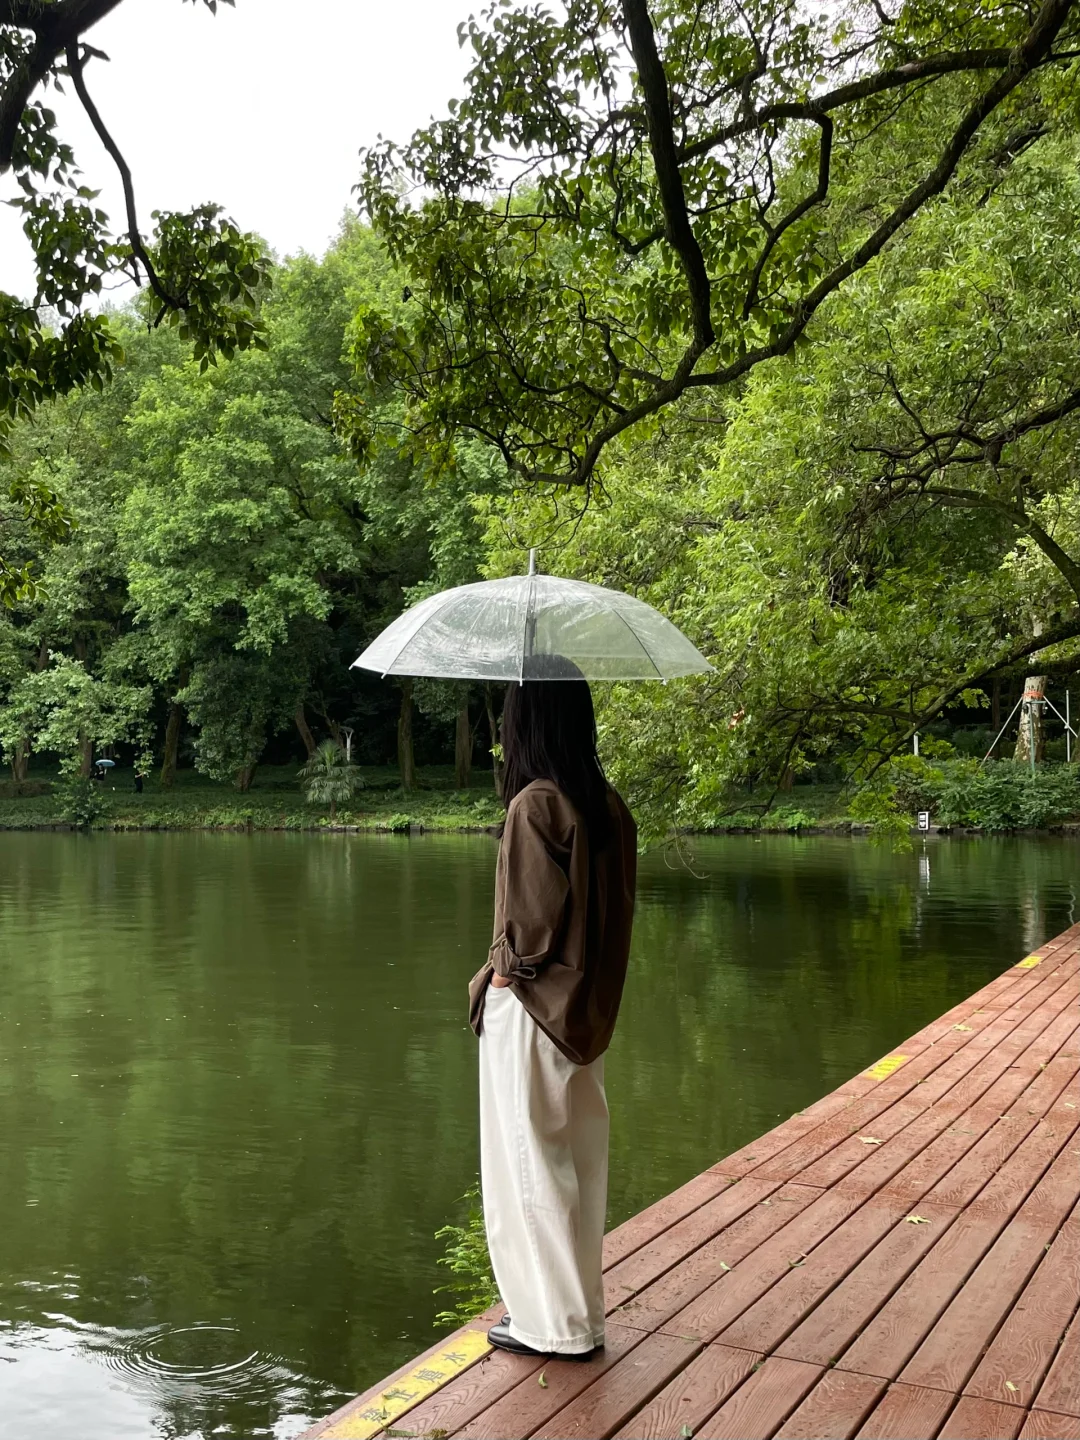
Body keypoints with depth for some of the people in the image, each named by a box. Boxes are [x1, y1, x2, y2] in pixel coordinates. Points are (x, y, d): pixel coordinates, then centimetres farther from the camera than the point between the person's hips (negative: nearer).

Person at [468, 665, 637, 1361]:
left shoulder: (534, 805, -20)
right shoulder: (610, 806, 3)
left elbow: (534, 917, -20)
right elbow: (614, 910, 5)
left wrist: (502, 972, -5)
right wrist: (585, 983, 10)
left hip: (530, 1008, -8)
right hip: (586, 1010, 8)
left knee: (530, 1162, 7)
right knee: (579, 1159, 18)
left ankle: (553, 1322, 19)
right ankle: (581, 1311, 32)